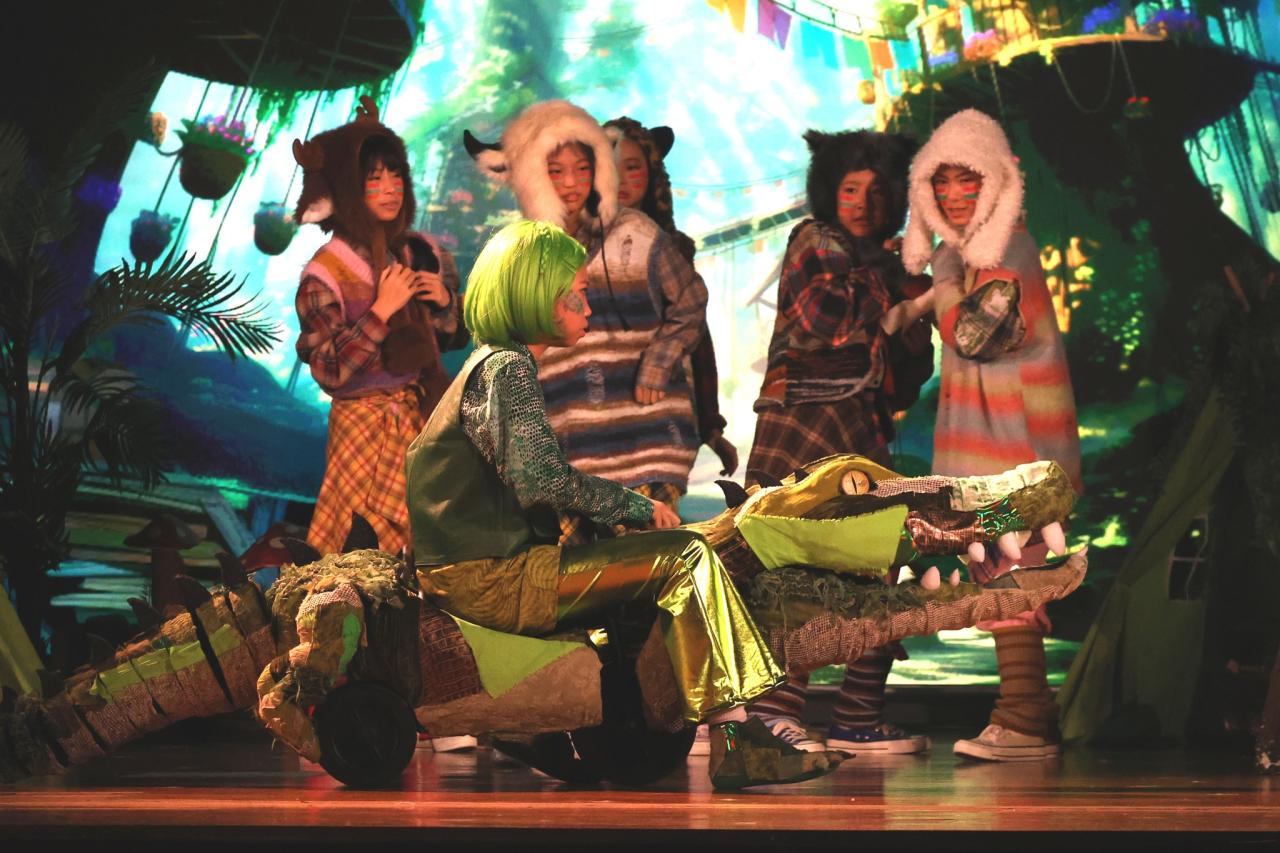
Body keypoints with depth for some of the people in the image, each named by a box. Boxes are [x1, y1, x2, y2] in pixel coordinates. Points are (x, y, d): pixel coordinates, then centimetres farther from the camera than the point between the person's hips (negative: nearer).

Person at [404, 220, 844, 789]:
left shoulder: (490, 363, 21)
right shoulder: (509, 367, -10)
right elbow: (541, 481, -21)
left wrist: (628, 507, 11)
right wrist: (633, 506, -9)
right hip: (490, 578, -11)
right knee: (687, 556, -15)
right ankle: (735, 744, -19)